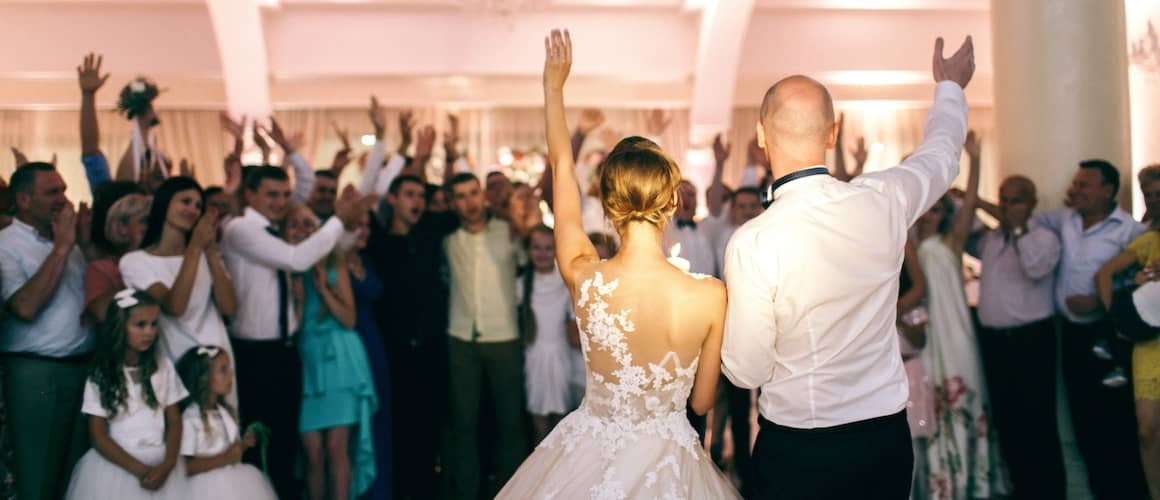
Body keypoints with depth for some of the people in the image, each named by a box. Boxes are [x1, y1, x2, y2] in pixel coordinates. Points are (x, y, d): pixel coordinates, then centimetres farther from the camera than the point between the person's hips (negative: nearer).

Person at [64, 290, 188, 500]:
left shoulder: (163, 366, 3)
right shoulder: (101, 376, -4)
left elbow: (174, 420, 5)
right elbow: (99, 437, -4)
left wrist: (168, 464, -10)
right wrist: (140, 470, -13)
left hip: (160, 464, 2)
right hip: (116, 465, -2)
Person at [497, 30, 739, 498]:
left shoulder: (583, 279, -18)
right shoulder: (710, 295, -21)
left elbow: (562, 167, -2)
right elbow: (703, 401, -5)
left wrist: (554, 85, 12)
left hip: (588, 459, 1)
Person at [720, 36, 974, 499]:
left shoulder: (752, 244, -22)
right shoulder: (882, 200, -10)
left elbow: (746, 372, -12)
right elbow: (941, 153, 15)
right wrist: (949, 86, 34)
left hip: (796, 448, -4)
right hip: (887, 440, 4)